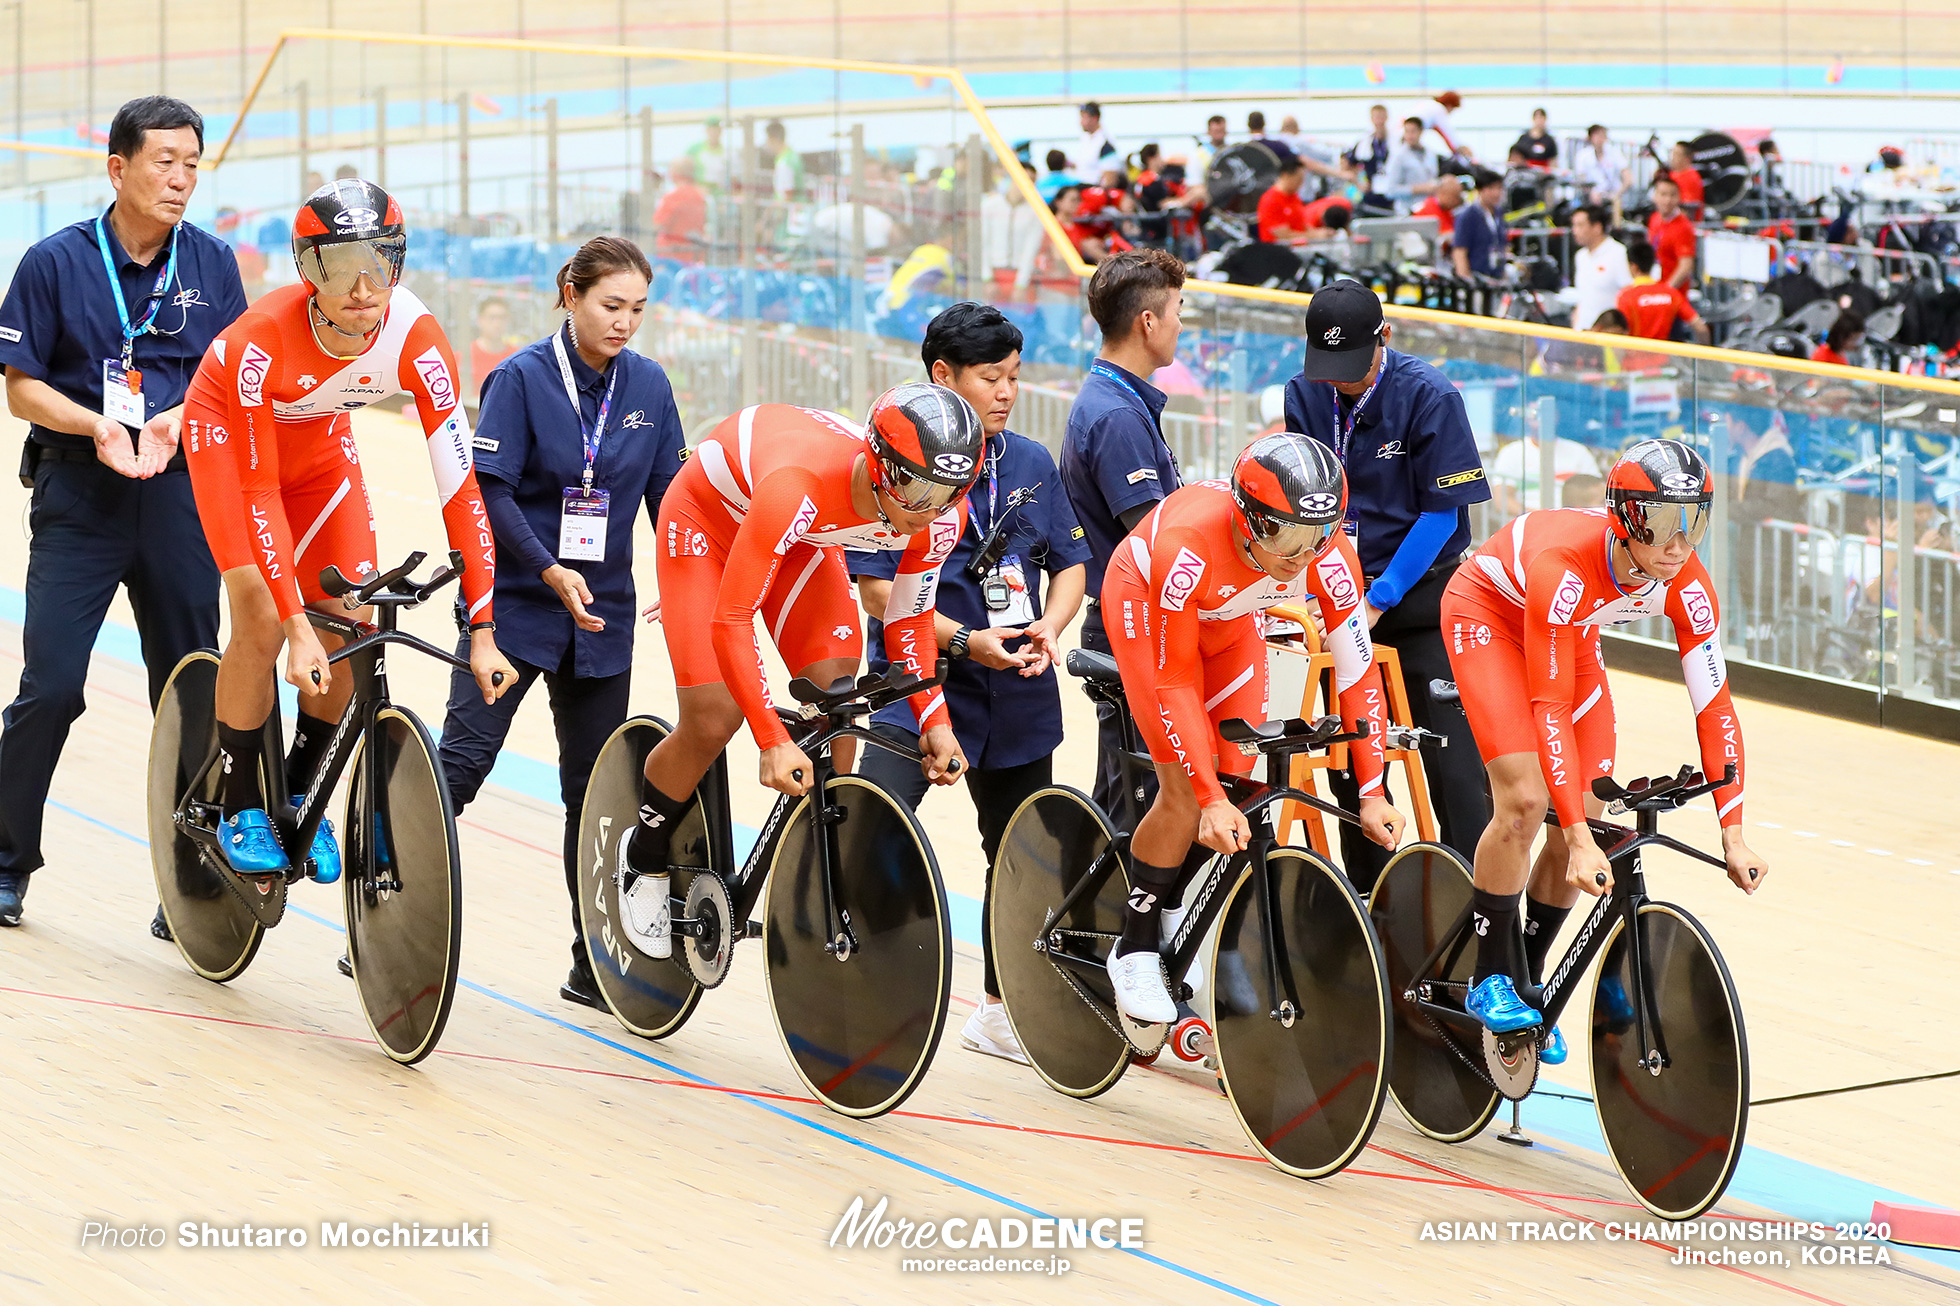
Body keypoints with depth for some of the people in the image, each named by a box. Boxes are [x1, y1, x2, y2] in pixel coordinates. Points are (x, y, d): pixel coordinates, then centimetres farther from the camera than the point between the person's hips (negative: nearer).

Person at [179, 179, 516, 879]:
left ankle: (300, 796, 13)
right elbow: (260, 491, -35)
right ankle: (240, 810, -2)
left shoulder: (415, 336, -32)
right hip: (232, 432, -3)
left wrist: (483, 631, -33)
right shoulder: (266, 336, -39)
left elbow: (459, 486, -30)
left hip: (319, 443, 3)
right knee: (263, 620, -19)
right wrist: (297, 627, -39)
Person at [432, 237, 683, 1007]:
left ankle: (595, 966, 16)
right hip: (514, 600, -4)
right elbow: (489, 489, -13)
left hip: (601, 613, 4)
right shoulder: (522, 378, -8)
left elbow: (667, 494, 9)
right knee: (461, 763, -12)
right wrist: (549, 570, -23)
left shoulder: (649, 386, 4)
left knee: (595, 788, 8)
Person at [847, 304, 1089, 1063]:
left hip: (1016, 697, 5)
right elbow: (876, 587, -12)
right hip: (917, 686, -5)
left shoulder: (1031, 465, 6)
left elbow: (1070, 562, 12)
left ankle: (999, 1013, 28)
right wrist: (962, 640, -21)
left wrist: (1049, 627, -8)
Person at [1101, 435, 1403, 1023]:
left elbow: (1357, 676, -22)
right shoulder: (1189, 546, -43)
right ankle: (1135, 952, 4)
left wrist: (1372, 795, -23)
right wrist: (1211, 800, -36)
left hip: (1229, 620, 4)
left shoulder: (1330, 559, -33)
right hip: (1146, 602, -4)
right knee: (1186, 794, -13)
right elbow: (1175, 684, -34)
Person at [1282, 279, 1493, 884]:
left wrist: (1379, 600, -15)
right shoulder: (1305, 395, 0)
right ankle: (1366, 899, 19)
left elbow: (1443, 512, -12)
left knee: (1449, 753, -9)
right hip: (1345, 596, 4)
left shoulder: (1429, 396, -14)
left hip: (1422, 592, -4)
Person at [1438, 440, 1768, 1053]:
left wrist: (1733, 835, -27)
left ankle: (1529, 979, 15)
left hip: (1571, 634, 5)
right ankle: (1490, 981, -5)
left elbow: (1714, 707, -22)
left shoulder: (1687, 586, -26)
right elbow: (1550, 706, -42)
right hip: (1487, 613, -5)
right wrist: (1580, 841, -45)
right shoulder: (1564, 566, -41)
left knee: (1589, 814, -4)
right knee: (1525, 800, -22)